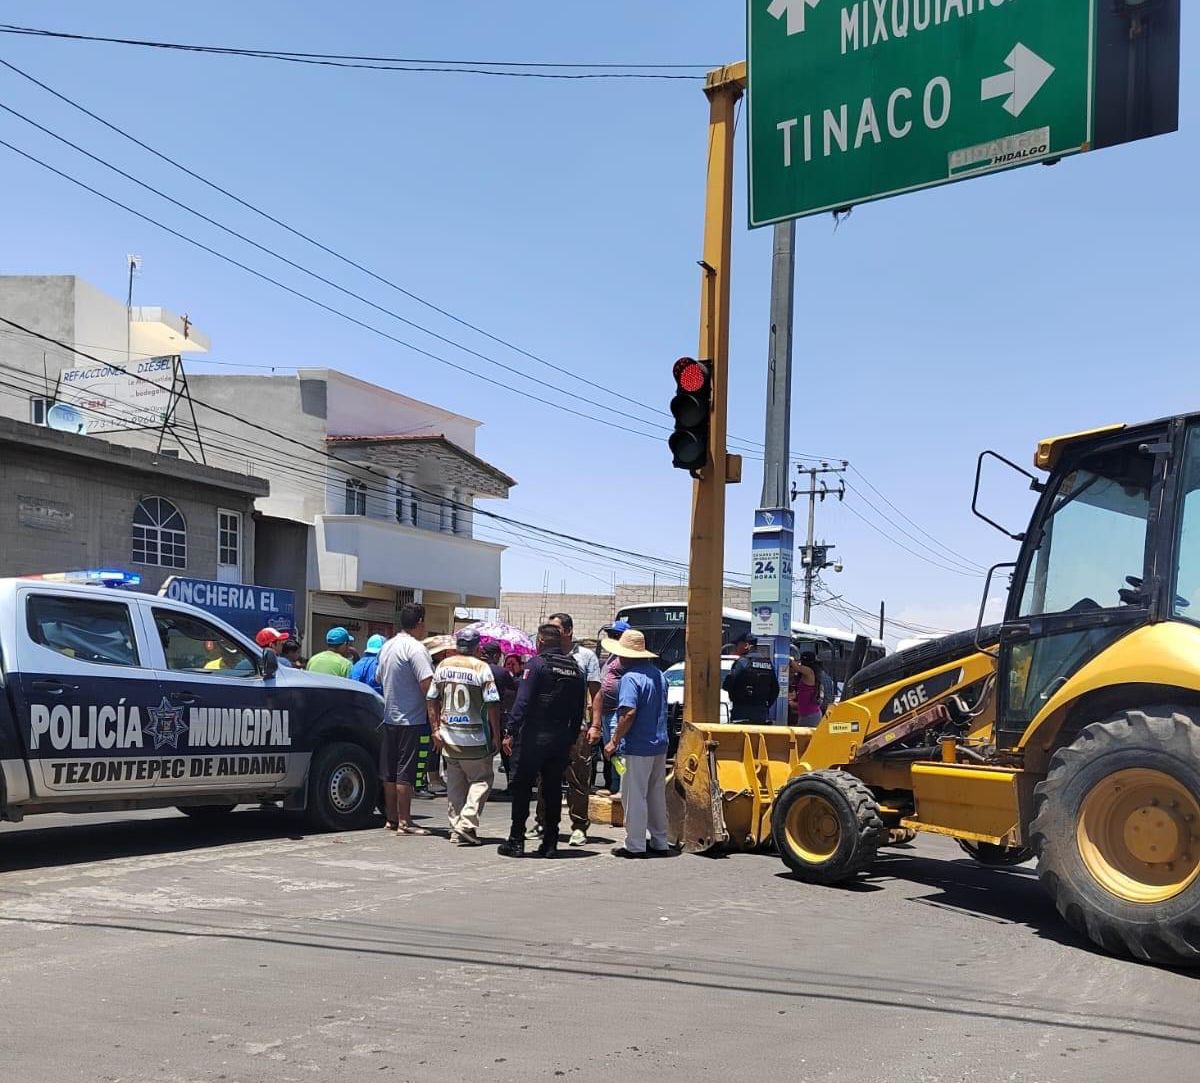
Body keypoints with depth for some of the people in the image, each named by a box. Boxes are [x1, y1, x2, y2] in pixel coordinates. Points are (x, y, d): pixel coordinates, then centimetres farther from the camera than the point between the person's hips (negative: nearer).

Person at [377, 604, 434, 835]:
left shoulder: (387, 646, 11)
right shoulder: (415, 648, -16)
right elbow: (427, 684, -23)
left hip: (389, 717, 8)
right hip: (411, 718, -8)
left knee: (389, 772, 13)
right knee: (405, 772, -4)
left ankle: (391, 818, 21)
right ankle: (404, 822, -1)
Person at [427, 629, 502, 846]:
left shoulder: (443, 666, 7)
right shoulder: (481, 668, -9)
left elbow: (432, 700, 9)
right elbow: (492, 704, -12)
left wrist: (435, 729, 13)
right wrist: (496, 735, -5)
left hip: (448, 737, 5)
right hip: (475, 738, -5)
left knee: (454, 784, 14)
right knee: (481, 780, 5)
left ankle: (455, 828, 16)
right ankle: (467, 824, -9)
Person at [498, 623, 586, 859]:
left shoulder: (536, 664, -8)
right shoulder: (575, 670, 10)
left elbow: (523, 701, -15)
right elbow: (578, 710, 12)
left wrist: (511, 732, -14)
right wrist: (571, 739, 16)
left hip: (534, 736, -5)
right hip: (561, 740, 6)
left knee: (521, 787, 3)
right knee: (553, 790, 11)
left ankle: (516, 841, 3)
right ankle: (550, 843, 11)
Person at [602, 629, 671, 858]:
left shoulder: (630, 678, -16)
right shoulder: (658, 674, 11)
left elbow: (629, 713, -25)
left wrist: (614, 741, -18)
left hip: (638, 747, -8)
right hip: (659, 745, 9)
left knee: (634, 796, -1)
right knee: (657, 795, 15)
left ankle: (635, 845, 2)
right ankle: (660, 841, 21)